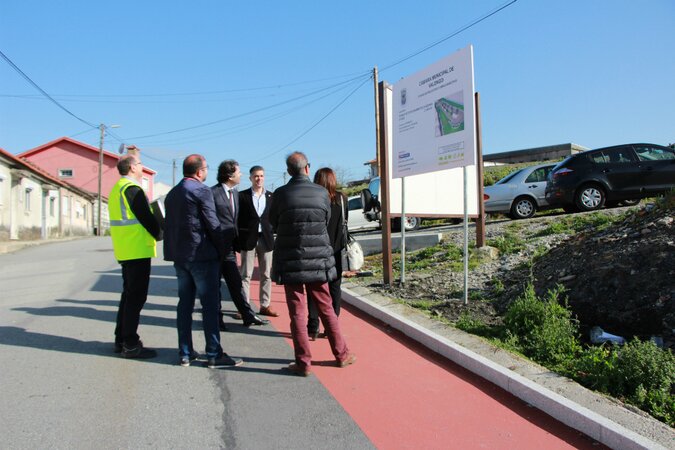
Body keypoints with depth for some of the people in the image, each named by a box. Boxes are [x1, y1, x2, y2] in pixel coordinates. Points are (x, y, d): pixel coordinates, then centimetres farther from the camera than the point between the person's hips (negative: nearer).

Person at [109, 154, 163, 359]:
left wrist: (153, 233, 13)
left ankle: (121, 340, 23)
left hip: (124, 251, 10)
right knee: (136, 297, -5)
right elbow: (147, 218, -16)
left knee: (128, 294, 17)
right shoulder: (132, 189, -15)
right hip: (138, 250, -10)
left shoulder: (117, 189, 17)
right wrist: (160, 234, 1)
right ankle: (130, 345, -1)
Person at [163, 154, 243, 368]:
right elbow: (212, 224, -14)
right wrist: (222, 250, -3)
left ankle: (185, 353, 17)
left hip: (179, 256, 8)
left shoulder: (172, 193, 13)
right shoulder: (202, 191, -11)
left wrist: (173, 252, 15)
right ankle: (214, 355, 2)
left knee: (184, 304, 12)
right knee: (210, 305, -2)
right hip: (202, 255, -8)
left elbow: (169, 225, 13)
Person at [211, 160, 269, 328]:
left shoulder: (235, 192, 11)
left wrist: (236, 241, 13)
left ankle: (248, 316, 17)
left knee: (236, 283, 12)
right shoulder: (213, 193, -14)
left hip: (228, 247, 7)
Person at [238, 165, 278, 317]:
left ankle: (265, 305, 15)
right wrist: (238, 240, -5)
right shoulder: (242, 196, 1)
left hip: (266, 239, 3)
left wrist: (273, 233, -3)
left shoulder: (271, 196, 9)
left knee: (266, 275, 7)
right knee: (246, 275, 1)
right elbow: (238, 219, 0)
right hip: (248, 239, -2)